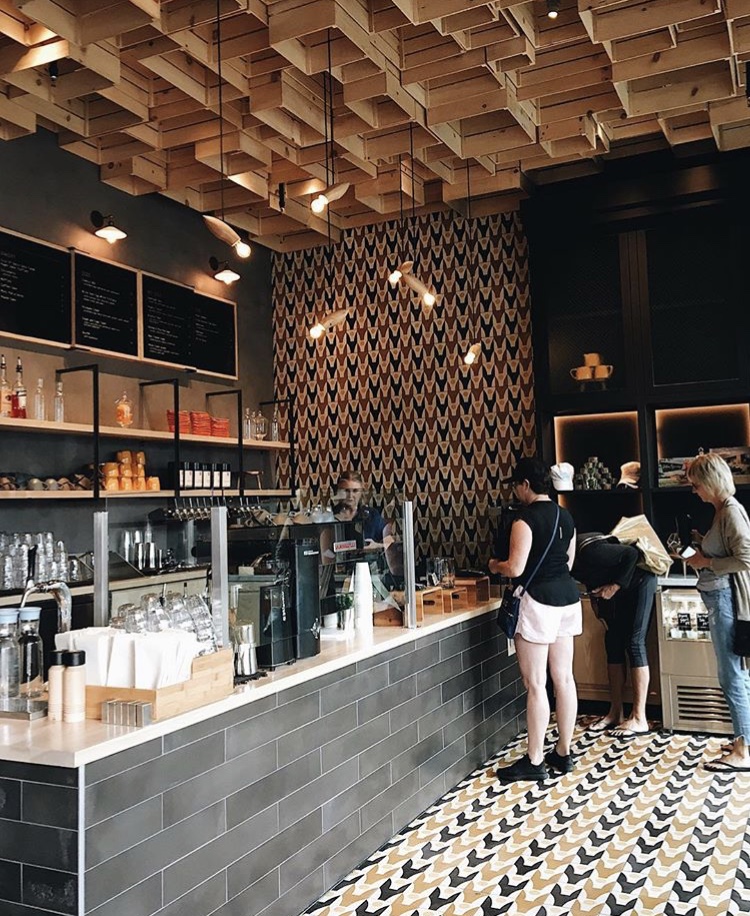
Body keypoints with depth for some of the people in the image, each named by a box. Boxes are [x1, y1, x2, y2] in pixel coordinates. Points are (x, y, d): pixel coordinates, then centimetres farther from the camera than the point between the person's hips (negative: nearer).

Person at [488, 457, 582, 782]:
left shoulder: (526, 519, -14)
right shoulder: (565, 517, 11)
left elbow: (515, 568, -18)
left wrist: (496, 565, 2)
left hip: (540, 600, -8)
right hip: (568, 596, 9)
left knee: (535, 683, -1)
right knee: (564, 678, 13)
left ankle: (534, 761, 6)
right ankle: (563, 753, 23)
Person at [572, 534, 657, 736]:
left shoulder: (588, 552, -36)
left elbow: (632, 553, -28)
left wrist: (615, 586, -25)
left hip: (638, 580, -8)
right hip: (618, 585, 8)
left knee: (634, 642, -11)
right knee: (613, 642, 4)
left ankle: (639, 719, -8)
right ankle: (616, 712, 9)